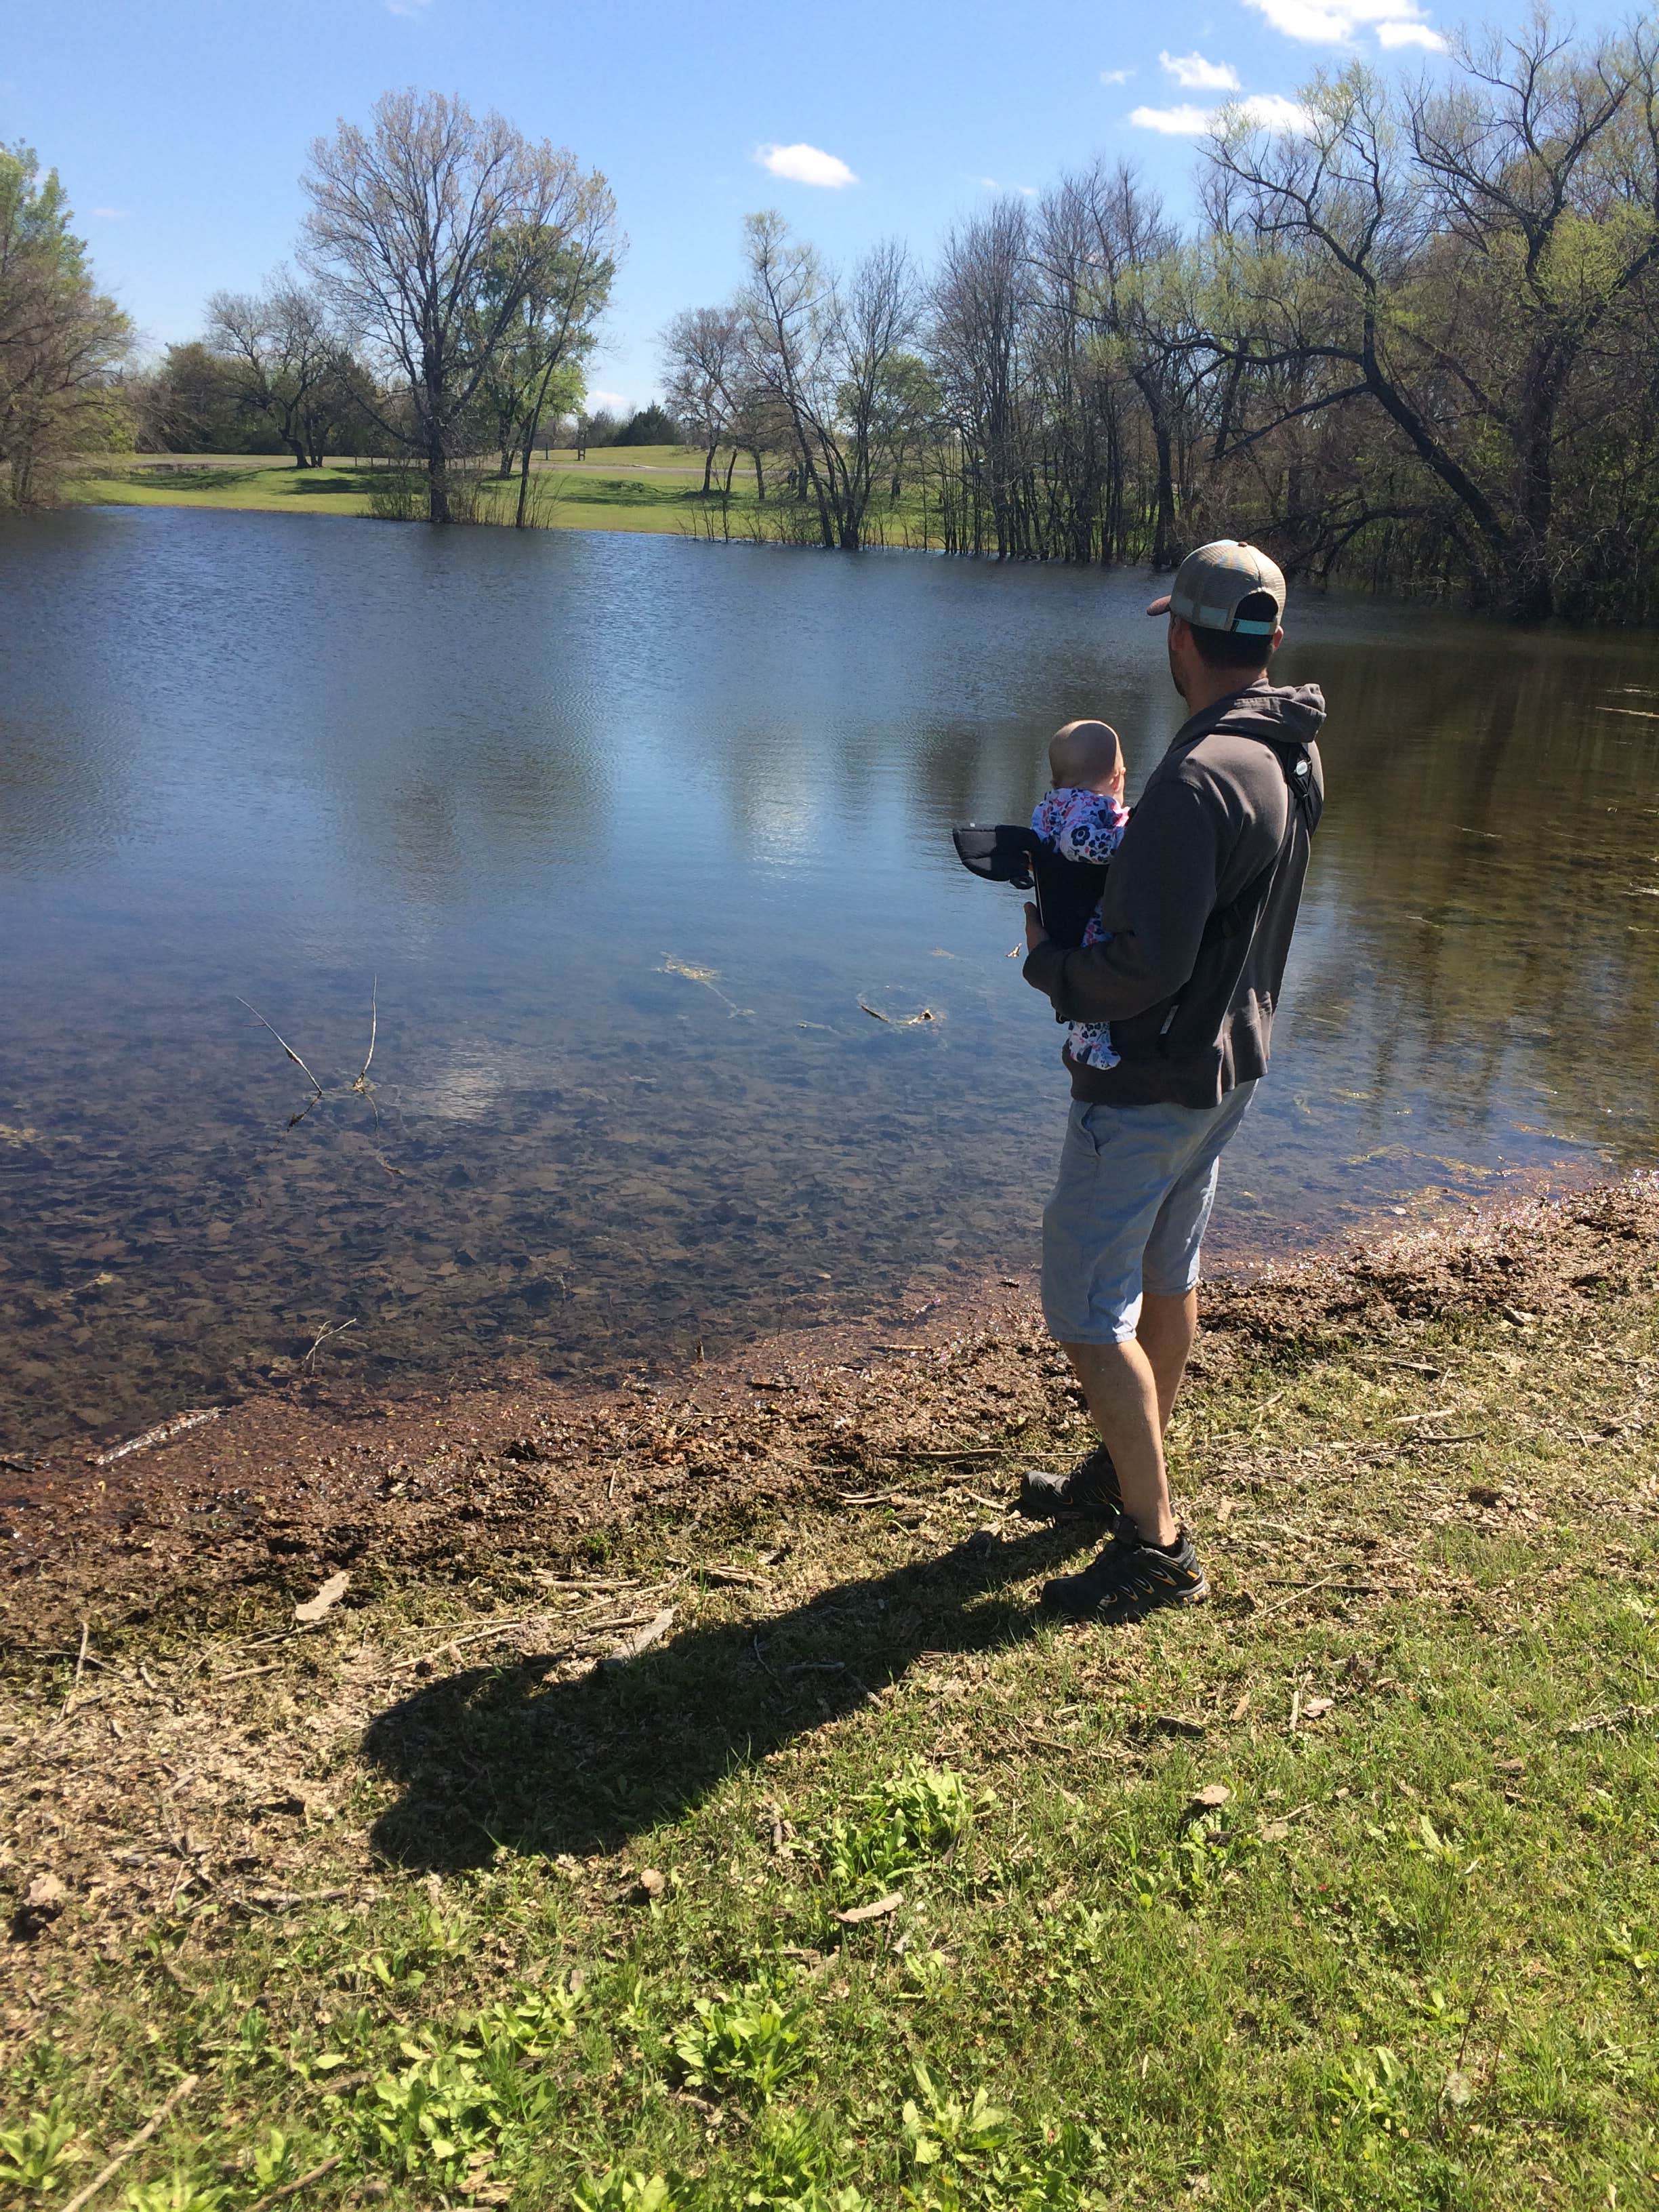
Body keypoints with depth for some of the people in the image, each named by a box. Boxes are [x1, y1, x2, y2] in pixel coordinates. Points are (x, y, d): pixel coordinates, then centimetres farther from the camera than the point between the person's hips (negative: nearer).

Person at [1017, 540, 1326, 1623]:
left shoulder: (1199, 778, -27)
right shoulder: (1296, 757, 4)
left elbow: (1148, 965, -29)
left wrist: (1050, 963, -11)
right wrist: (1090, 876, 7)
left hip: (1152, 1080, -10)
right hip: (1234, 1063, 10)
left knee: (1088, 1307, -1)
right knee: (1166, 1272, 22)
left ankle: (1157, 1546, 6)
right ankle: (1131, 1471, 40)